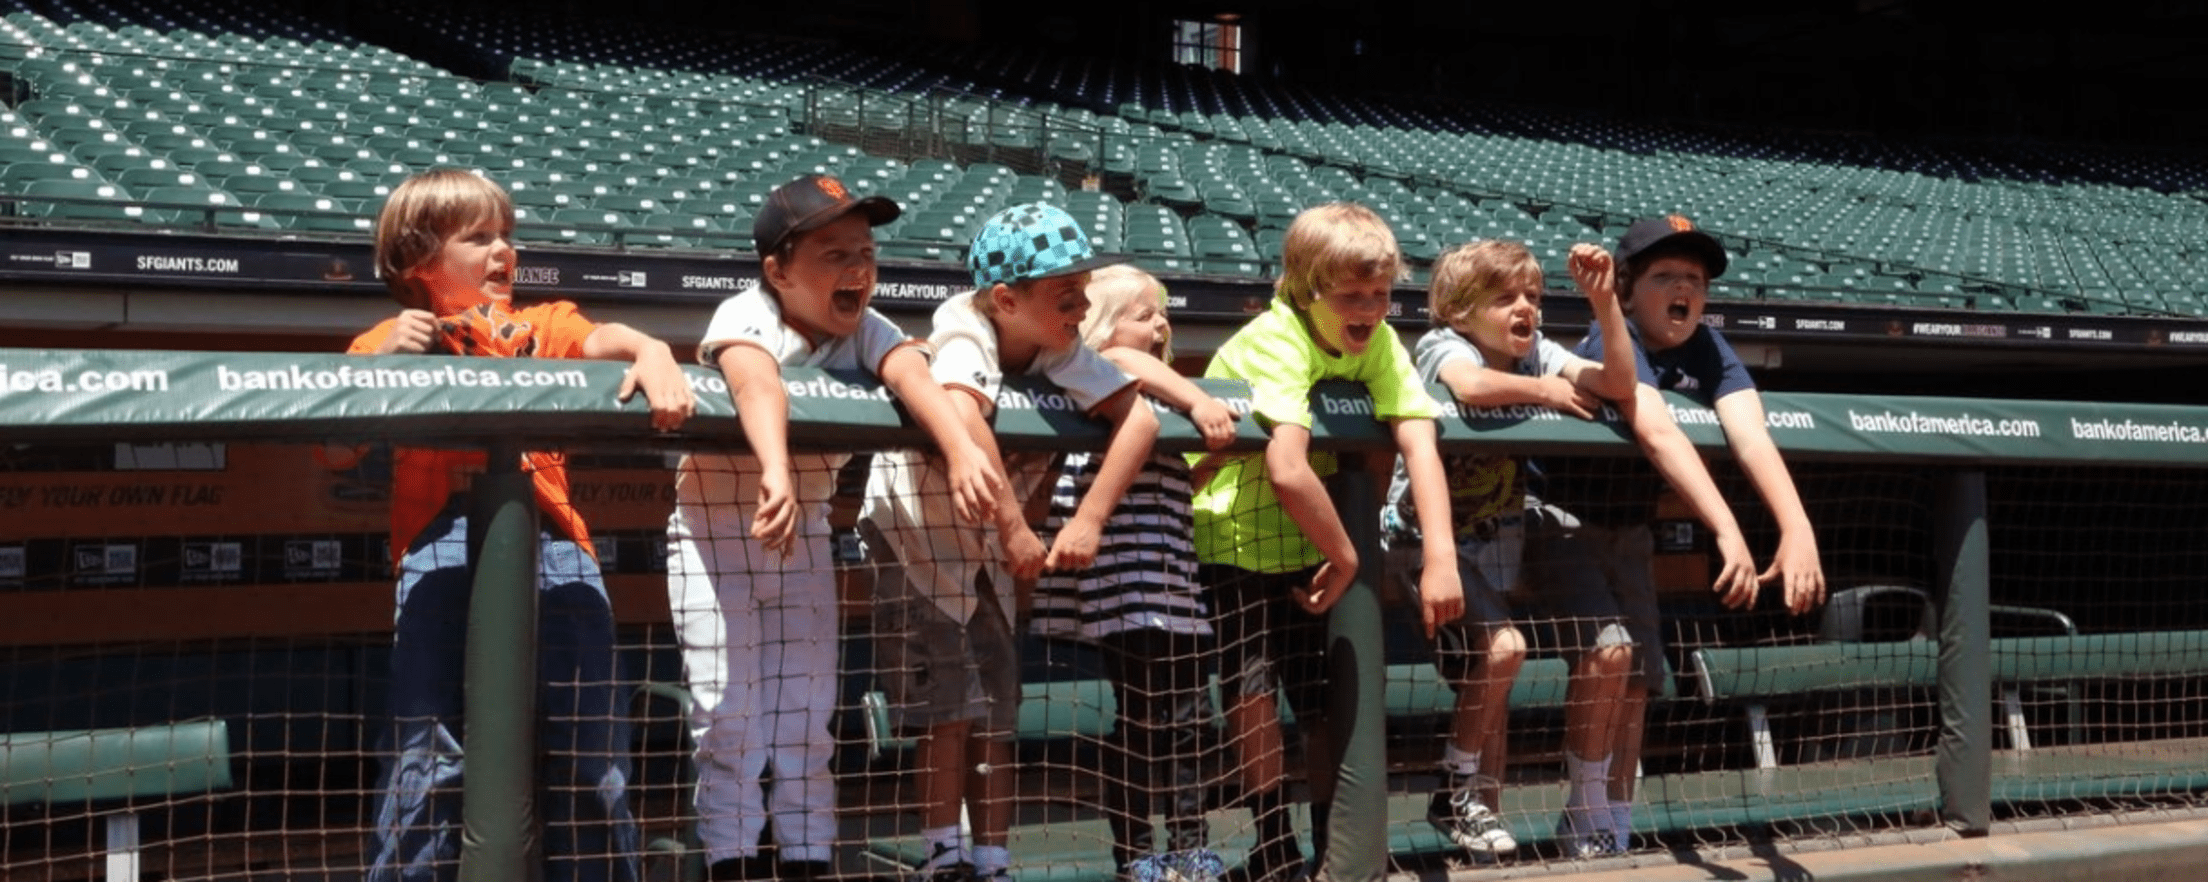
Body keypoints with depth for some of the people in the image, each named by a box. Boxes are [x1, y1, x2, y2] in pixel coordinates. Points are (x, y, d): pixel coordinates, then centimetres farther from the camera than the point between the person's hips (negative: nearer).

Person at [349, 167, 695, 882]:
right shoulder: (391, 342, 19)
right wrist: (384, 362, -2)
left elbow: (602, 338, 1)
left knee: (588, 743, 2)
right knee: (430, 749, -6)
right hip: (442, 539, -2)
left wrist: (652, 353, -21)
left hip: (550, 535, 2)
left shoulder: (539, 326, 23)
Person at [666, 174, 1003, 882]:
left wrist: (961, 450, -51)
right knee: (726, 711, -3)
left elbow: (914, 375, -30)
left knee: (808, 714, 6)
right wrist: (775, 470, -64)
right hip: (713, 528, -4)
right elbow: (758, 382, -43)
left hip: (806, 531, 4)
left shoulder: (866, 331, -9)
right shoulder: (746, 316, -21)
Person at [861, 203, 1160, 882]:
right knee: (950, 710, -10)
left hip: (987, 553, 6)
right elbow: (961, 417, -49)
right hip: (913, 541, -6)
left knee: (995, 717, 7)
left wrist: (1089, 518, -29)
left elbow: (1139, 419, -17)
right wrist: (1015, 528, -47)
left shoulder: (1062, 351, -10)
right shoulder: (966, 337, -28)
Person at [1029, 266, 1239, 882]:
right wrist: (1198, 403, -36)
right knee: (1140, 718, 0)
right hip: (1127, 584, -8)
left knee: (1183, 716, 11)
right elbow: (1133, 365, -29)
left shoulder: (1154, 392, 21)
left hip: (1173, 581, 8)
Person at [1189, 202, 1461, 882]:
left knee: (1328, 701, 8)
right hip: (1229, 534, -5)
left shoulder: (1379, 344, -10)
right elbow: (1286, 468, -40)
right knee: (1253, 684, -17)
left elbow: (1419, 446, -22)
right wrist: (1345, 556, -29)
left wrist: (1441, 558, -34)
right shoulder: (1277, 341, -28)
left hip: (1305, 543, 6)